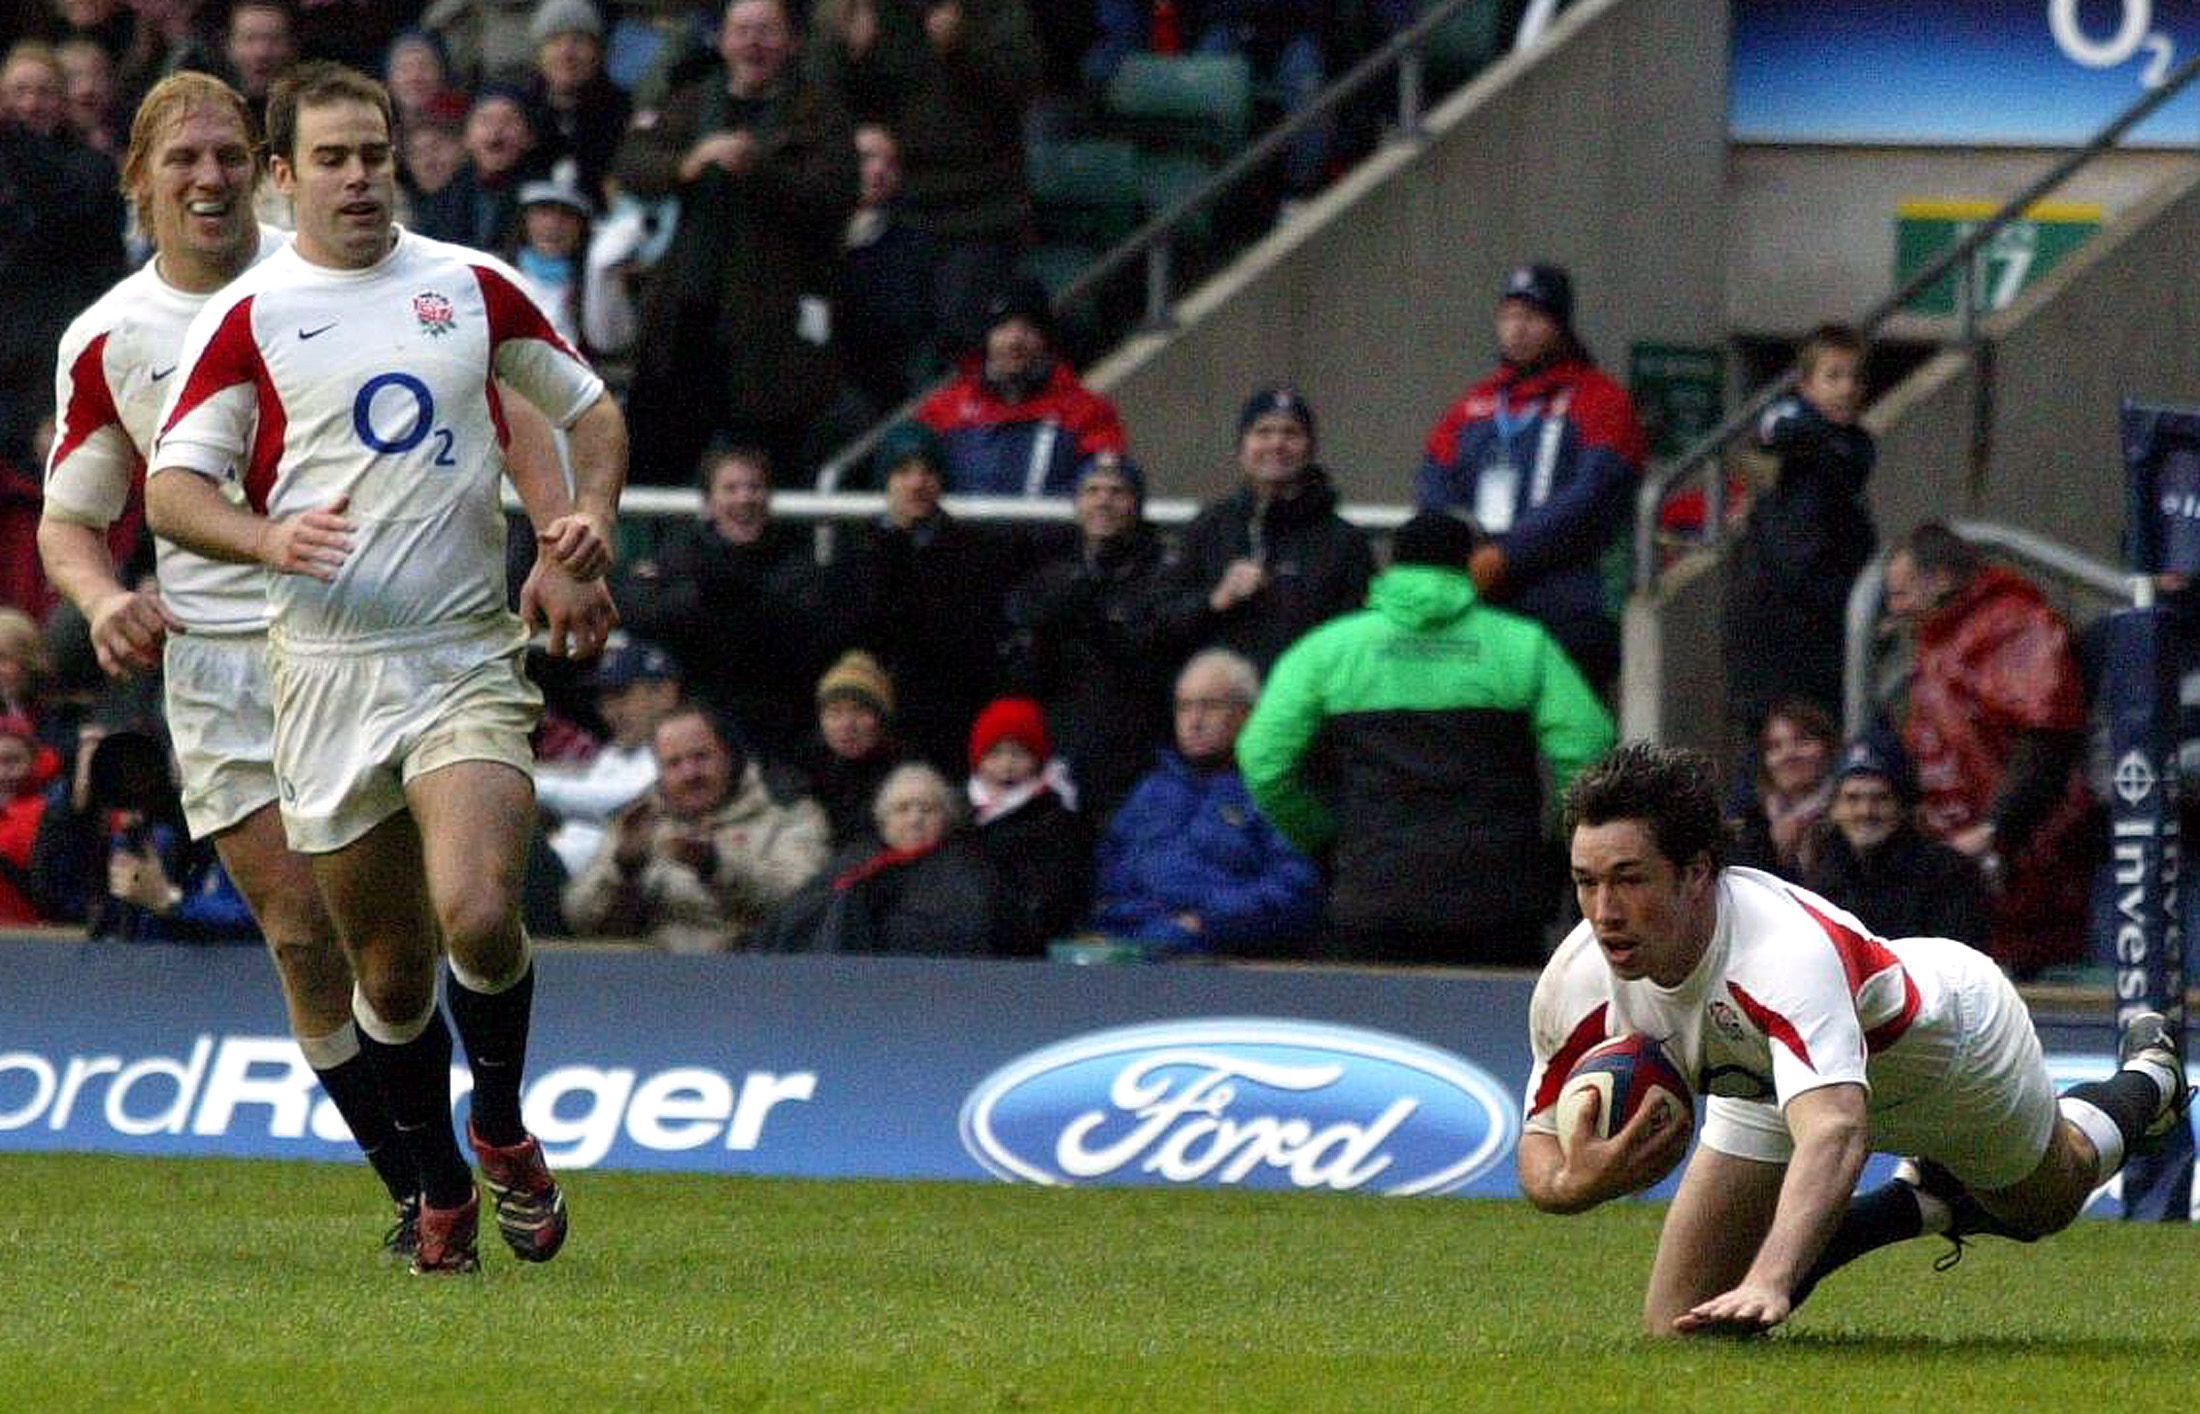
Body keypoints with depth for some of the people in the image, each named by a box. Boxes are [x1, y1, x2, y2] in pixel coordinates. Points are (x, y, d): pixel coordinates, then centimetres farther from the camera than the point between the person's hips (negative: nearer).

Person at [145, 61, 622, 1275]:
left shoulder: (472, 287, 7)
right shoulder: (247, 317, 2)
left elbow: (589, 410, 19)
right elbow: (172, 488, -1)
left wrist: (589, 517, 0)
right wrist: (270, 539, -20)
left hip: (469, 662, 0)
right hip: (326, 670, 0)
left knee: (479, 915, -21)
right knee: (390, 969, 5)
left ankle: (502, 1127, 6)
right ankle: (440, 1190, 26)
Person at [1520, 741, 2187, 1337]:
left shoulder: (1787, 948, -50)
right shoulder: (1578, 981, -32)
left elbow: (1834, 1131, -64)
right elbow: (1542, 1141, -18)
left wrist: (1769, 1283, -81)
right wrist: (1572, 1183, -45)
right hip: (1770, 1083, 4)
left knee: (2046, 1203, 25)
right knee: (1678, 1326, -3)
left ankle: (2145, 1080, 60)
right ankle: (1920, 1206, 20)